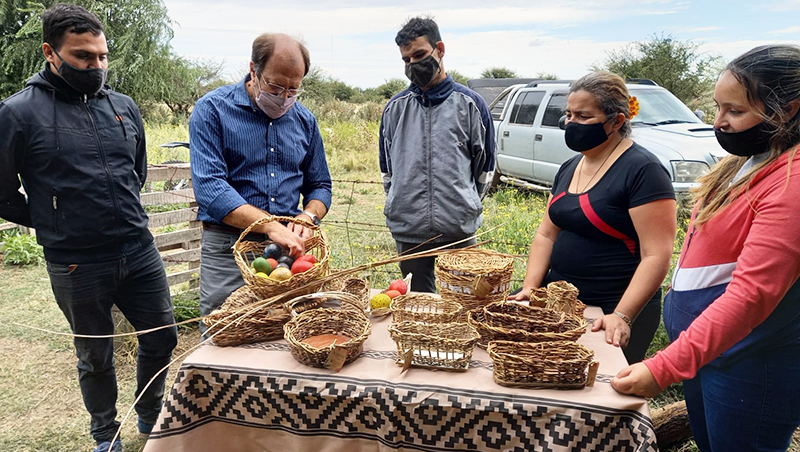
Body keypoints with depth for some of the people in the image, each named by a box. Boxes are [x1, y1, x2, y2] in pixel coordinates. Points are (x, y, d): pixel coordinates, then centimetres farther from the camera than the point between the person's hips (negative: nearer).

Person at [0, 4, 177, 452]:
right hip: (77, 265, -4)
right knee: (96, 357, 14)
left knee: (162, 338, 13)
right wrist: (54, 223, 5)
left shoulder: (124, 106, 5)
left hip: (140, 251, 4)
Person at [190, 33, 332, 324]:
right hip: (228, 249, -3)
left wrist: (308, 217, -6)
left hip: (289, 250, 4)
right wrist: (271, 226, -25)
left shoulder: (304, 120, 10)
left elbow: (320, 186, 17)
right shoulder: (213, 110, -5)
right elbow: (209, 187, -16)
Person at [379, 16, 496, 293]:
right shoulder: (395, 107, 6)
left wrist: (466, 204, 10)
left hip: (459, 230, -1)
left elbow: (485, 165, 8)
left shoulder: (470, 103, 1)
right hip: (408, 230, 2)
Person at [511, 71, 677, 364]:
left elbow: (656, 256, -20)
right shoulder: (569, 168, 9)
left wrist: (622, 316, -28)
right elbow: (546, 234, 11)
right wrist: (530, 287, -1)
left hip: (612, 312, -6)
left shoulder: (643, 171, -15)